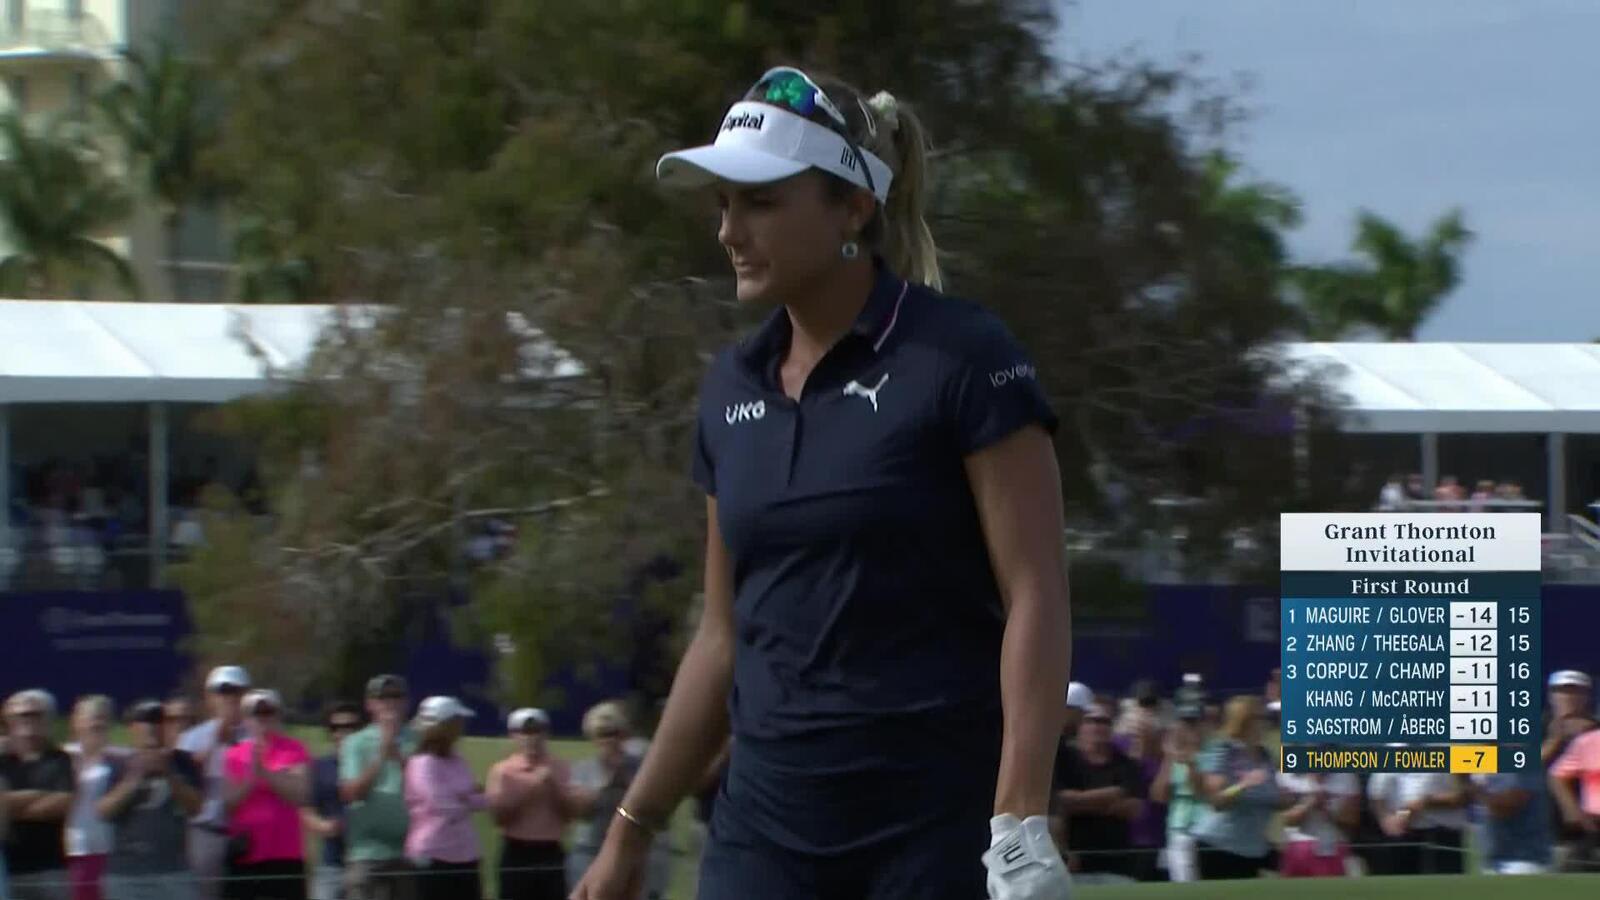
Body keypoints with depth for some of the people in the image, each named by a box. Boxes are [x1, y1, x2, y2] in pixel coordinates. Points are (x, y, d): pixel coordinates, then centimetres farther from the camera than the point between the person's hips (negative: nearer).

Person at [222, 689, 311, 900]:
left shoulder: (294, 751, 2)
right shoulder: (235, 755, 8)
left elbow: (300, 795, -10)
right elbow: (228, 803, 1)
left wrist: (264, 772, -15)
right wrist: (251, 775, -13)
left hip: (285, 856, -2)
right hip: (244, 854, 2)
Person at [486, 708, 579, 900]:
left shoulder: (559, 769, 6)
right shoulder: (502, 770, -2)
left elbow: (572, 810, 1)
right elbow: (499, 813, -10)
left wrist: (554, 785, -11)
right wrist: (528, 789, -16)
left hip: (551, 853, 2)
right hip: (517, 854, -2)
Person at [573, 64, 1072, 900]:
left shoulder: (964, 361, -8)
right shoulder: (732, 388, 12)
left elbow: (1035, 598, -12)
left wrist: (1021, 824, -21)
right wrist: (632, 828, 18)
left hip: (942, 829, -6)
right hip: (767, 824, 6)